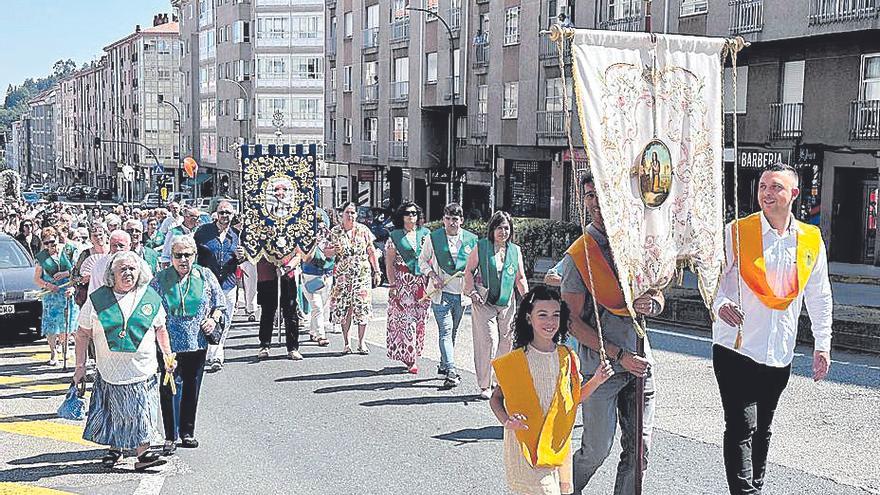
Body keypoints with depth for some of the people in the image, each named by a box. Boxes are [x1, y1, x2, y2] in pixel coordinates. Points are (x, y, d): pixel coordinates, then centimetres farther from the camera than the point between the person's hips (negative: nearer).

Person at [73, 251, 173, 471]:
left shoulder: (150, 298, 2)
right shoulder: (97, 300, -3)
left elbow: (160, 329, 14)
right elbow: (83, 334, 3)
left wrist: (168, 355, 8)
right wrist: (80, 366, 2)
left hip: (142, 368, 0)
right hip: (110, 368, 0)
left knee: (142, 413, -3)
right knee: (113, 412, 9)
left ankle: (143, 453, 3)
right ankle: (114, 448, 29)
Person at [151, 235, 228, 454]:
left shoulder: (205, 276, 4)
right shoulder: (160, 279, 0)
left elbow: (220, 304, 11)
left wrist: (214, 319, -6)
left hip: (198, 344, 2)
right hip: (169, 344, -2)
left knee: (192, 389, 11)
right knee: (169, 388, -7)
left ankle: (187, 433, 23)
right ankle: (170, 437, 2)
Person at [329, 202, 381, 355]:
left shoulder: (363, 230, 5)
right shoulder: (335, 232, 4)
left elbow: (371, 252, 7)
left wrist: (377, 272, 5)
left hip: (363, 274, 0)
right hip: (343, 275, 0)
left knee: (362, 307, -3)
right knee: (344, 308, -1)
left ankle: (361, 343, 5)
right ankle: (346, 343, 8)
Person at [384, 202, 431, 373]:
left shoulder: (425, 234, 11)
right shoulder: (395, 236, 3)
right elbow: (389, 264, 1)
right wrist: (392, 284, -7)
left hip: (423, 282, 3)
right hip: (402, 282, -3)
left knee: (419, 320, 4)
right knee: (405, 320, -7)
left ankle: (412, 354, 17)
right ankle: (411, 359, -6)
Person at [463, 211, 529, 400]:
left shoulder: (515, 250, 11)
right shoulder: (481, 247, 1)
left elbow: (520, 278, 15)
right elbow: (469, 270, 5)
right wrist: (472, 291, -7)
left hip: (507, 304, 4)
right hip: (484, 303, -4)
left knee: (505, 343, 6)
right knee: (488, 341, -11)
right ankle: (485, 386, -4)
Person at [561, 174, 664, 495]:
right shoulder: (578, 255, -6)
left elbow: (658, 297, 13)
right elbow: (574, 321, -9)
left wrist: (650, 305, -13)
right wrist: (619, 355, -16)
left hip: (640, 363, 4)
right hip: (600, 365, -4)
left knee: (639, 450, 6)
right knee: (596, 450, 5)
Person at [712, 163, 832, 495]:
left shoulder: (811, 240, 5)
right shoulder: (735, 233, -6)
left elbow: (819, 297, 13)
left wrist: (822, 345, 11)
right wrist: (721, 304, -25)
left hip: (779, 355, 4)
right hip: (736, 349, -4)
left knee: (762, 429, 16)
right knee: (741, 428, -9)